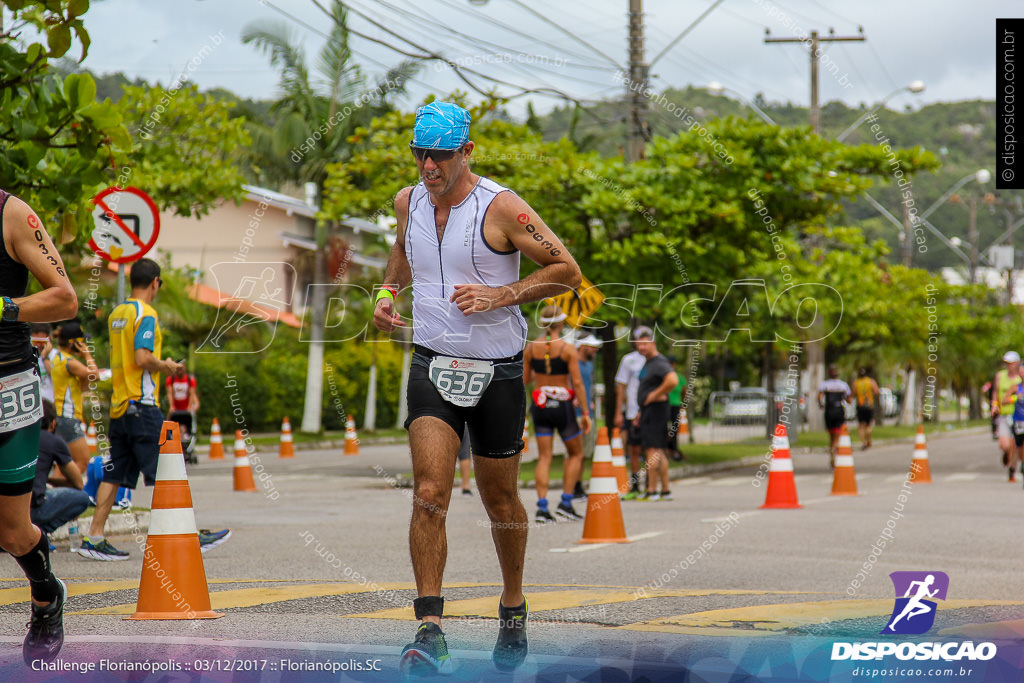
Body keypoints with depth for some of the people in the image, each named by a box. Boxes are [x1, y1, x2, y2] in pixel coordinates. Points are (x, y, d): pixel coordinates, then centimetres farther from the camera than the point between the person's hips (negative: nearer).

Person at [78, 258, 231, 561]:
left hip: (119, 405, 8)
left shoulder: (116, 314, 15)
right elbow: (142, 358, -21)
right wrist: (166, 365, -4)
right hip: (142, 404, -8)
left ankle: (94, 538, 5)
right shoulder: (146, 314, -11)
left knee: (113, 475, 7)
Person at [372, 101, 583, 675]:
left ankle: (513, 607, 36)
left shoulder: (501, 208, -12)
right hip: (432, 366, 2)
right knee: (430, 495, -16)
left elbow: (568, 271, -9)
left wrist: (501, 294, -19)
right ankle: (431, 632, -19)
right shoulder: (409, 202, 4)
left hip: (497, 372, -2)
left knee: (501, 502, 11)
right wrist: (388, 291, 9)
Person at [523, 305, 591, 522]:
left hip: (539, 406, 3)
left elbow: (524, 380, 6)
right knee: (575, 454, 13)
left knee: (544, 457, 6)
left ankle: (542, 507, -3)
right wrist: (585, 412, -8)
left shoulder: (531, 347, 1)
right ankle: (566, 502, 5)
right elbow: (577, 382, -12)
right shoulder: (568, 349, -9)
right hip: (562, 406, -3)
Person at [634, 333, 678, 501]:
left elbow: (673, 380, -31)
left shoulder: (659, 362, -14)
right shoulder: (648, 363, 19)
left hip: (656, 410, -11)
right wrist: (642, 413, 23)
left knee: (652, 450, -12)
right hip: (649, 411, 11)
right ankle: (666, 491, 17)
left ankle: (652, 491, -12)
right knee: (658, 452, 13)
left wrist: (654, 395, -22)